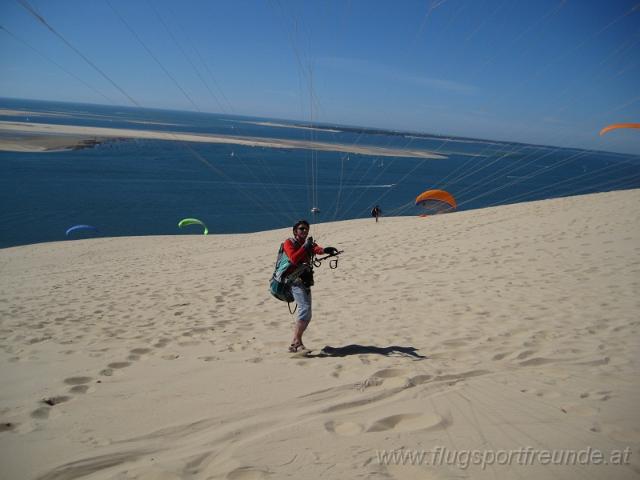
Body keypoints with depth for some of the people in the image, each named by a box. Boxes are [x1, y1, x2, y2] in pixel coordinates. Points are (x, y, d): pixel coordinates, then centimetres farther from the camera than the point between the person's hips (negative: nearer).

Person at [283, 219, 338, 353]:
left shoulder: (309, 243, 15)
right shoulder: (289, 243, 0)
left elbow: (317, 249, -10)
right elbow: (294, 259, -18)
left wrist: (326, 250, -32)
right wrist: (305, 246, -23)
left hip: (305, 282, 7)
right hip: (295, 280, -7)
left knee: (307, 316, 10)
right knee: (305, 308, -24)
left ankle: (296, 343, 21)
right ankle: (296, 342, -25)